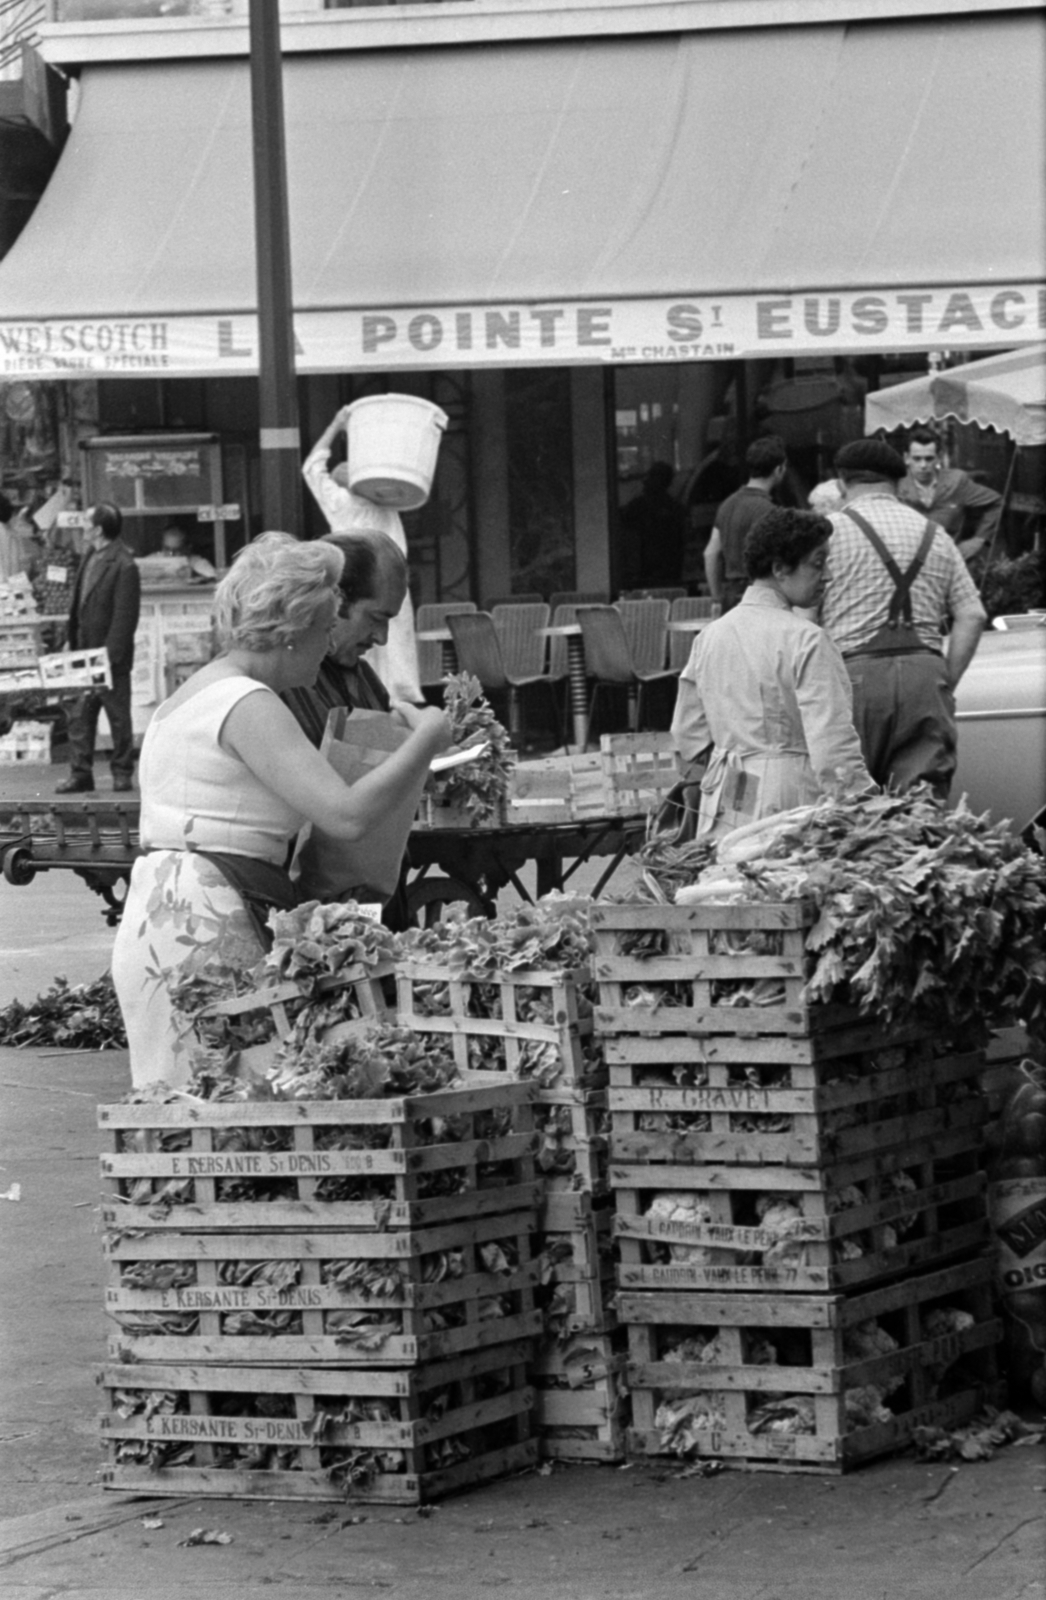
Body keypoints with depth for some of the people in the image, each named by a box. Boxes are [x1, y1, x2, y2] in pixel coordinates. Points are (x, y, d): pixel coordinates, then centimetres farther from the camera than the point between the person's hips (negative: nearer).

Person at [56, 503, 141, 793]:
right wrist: (72, 641, 12)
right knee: (79, 716, 5)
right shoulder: (91, 557, 9)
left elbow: (124, 617, -19)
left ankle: (122, 774, 14)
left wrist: (111, 656, -21)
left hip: (111, 656, -8)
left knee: (118, 716, 5)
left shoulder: (123, 566, -17)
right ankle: (81, 774, 8)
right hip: (85, 650, 8)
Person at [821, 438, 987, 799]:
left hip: (857, 674, -3)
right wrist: (946, 681, 12)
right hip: (925, 673, 3)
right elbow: (971, 616, 12)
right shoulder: (934, 535, 17)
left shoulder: (830, 530, 4)